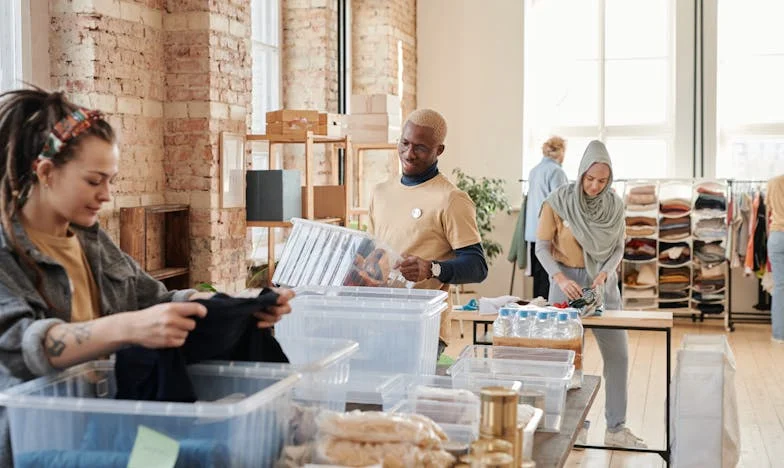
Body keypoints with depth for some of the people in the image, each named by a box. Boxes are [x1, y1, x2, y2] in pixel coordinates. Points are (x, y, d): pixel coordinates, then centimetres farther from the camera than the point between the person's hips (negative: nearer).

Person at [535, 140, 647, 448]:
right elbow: (542, 247, -6)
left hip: (602, 284, 3)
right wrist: (560, 278, -20)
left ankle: (616, 428, 13)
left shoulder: (614, 204, 0)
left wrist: (605, 273, -14)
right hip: (567, 283, -3)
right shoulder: (558, 201, -9)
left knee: (618, 354, 2)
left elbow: (618, 247, 5)